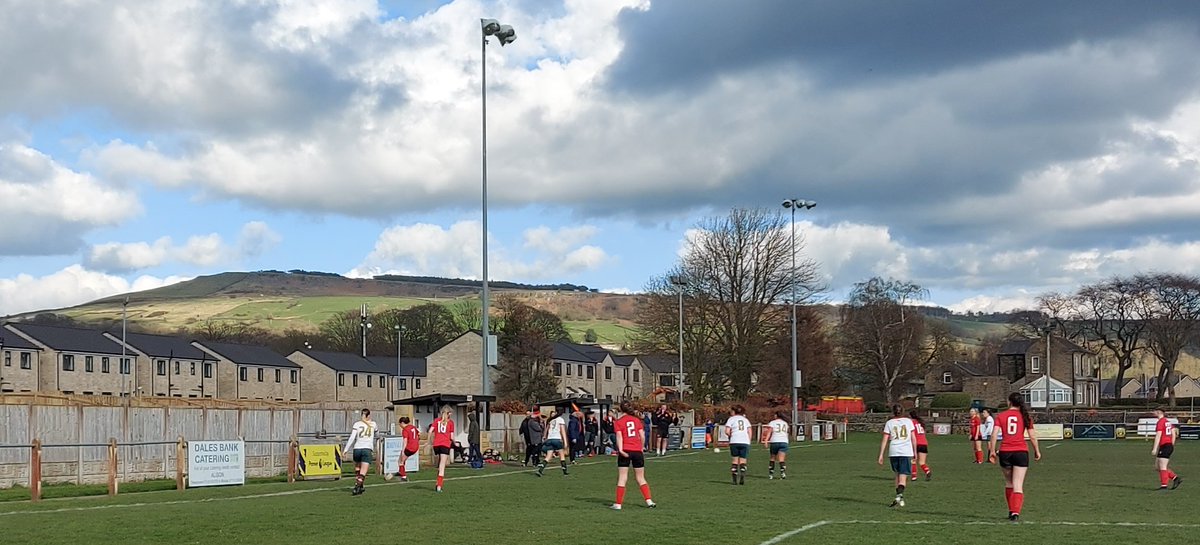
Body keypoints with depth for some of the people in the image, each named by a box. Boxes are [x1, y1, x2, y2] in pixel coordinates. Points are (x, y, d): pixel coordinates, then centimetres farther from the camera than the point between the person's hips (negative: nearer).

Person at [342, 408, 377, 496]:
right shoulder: (373, 424, 10)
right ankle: (357, 487, -26)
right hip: (367, 449, -1)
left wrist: (345, 450, -4)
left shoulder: (357, 424, 4)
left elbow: (351, 438, -5)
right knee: (363, 472, -7)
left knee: (357, 468, 25)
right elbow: (376, 429, 34)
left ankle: (359, 487, 30)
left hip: (357, 449, 1)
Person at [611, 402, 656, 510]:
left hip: (625, 452, -2)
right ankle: (649, 501, 4)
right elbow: (642, 436, 6)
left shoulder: (618, 422, 0)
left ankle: (618, 504, 1)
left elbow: (619, 437, -12)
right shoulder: (637, 420, 8)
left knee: (622, 478, 1)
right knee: (640, 478, 12)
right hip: (637, 451, 2)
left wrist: (620, 449, -21)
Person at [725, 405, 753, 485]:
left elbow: (727, 431, -3)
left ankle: (735, 479, 2)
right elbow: (749, 432, 8)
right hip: (745, 441, 2)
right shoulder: (746, 419, 19)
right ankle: (742, 478, -13)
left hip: (734, 442, -2)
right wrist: (749, 441, 11)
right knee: (743, 461, 3)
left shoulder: (731, 419, 9)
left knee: (735, 460, 5)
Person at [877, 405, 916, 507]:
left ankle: (899, 497, 17)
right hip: (907, 452, -1)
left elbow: (884, 440, 1)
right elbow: (913, 438, 7)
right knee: (903, 476, -4)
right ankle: (899, 496, -22)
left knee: (898, 474, 17)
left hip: (893, 452, 1)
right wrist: (915, 452, 16)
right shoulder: (908, 421, 7)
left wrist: (881, 455, 3)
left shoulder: (889, 423, 6)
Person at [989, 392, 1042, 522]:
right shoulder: (1025, 416, 3)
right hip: (1021, 452, -1)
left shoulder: (1001, 416, 3)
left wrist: (992, 451, 3)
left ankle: (1012, 511, 25)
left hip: (1005, 452, 1)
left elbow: (994, 435, -4)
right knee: (1018, 485, -3)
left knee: (1009, 483, 19)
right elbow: (1032, 436, 1)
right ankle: (1015, 512, -17)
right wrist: (1037, 451, 13)